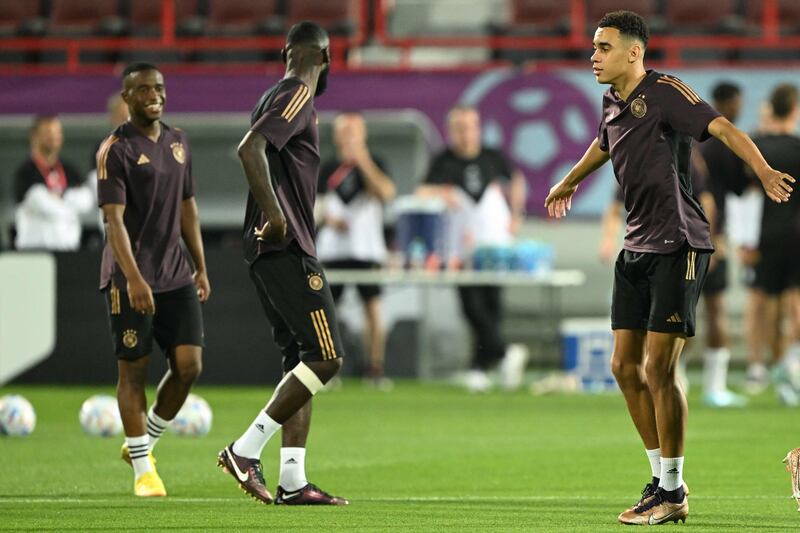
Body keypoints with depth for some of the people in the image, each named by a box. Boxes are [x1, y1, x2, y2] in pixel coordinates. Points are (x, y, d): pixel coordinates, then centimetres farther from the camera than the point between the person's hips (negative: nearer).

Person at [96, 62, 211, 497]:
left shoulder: (178, 142, 13)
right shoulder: (115, 150, -9)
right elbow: (114, 219, -16)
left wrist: (200, 267, 18)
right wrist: (133, 278, -25)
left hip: (176, 278, 6)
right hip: (130, 280, -6)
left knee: (188, 366, -2)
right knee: (133, 371, 0)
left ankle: (143, 444, 19)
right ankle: (143, 469, 8)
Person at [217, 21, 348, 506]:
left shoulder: (279, 96, 17)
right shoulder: (299, 96, -10)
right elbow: (250, 149, -23)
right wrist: (275, 216, -24)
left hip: (272, 250, 10)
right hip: (288, 249, -10)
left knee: (302, 361, 9)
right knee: (325, 358, -10)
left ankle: (293, 481, 6)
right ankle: (247, 450, -11)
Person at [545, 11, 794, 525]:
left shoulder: (663, 91, -13)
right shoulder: (613, 103, 11)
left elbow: (721, 126, -26)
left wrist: (764, 170, -44)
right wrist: (569, 182, 53)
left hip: (677, 246, -8)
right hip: (637, 247, 8)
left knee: (658, 368, -9)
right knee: (626, 366, 7)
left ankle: (673, 492, 0)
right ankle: (662, 479, 18)